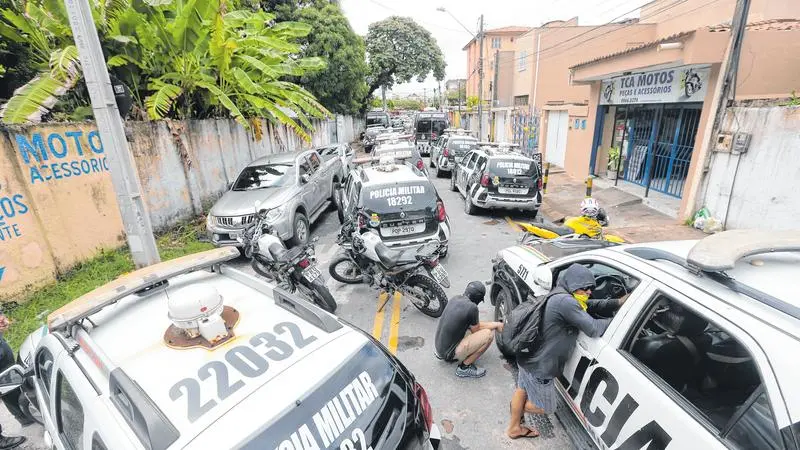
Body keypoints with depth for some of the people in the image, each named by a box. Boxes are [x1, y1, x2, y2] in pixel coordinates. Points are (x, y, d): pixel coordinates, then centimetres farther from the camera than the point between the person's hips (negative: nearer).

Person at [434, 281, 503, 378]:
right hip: (449, 353, -8)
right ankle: (464, 368, 0)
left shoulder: (455, 299, 1)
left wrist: (495, 324, 21)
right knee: (488, 334, -8)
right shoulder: (472, 307, -22)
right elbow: (475, 331, -4)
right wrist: (496, 325, 9)